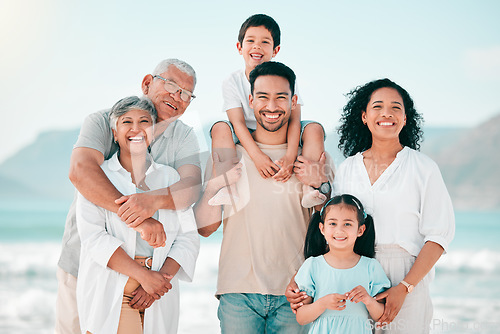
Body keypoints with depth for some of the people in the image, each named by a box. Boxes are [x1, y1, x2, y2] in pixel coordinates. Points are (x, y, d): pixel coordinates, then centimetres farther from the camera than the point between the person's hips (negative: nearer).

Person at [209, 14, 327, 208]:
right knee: (220, 128, -26)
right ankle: (228, 187, -33)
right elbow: (238, 122, -17)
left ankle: (310, 186, -30)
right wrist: (257, 155, -34)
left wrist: (290, 156, -33)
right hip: (248, 140, 0)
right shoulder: (233, 82, -7)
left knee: (314, 128, -23)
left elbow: (294, 119, -15)